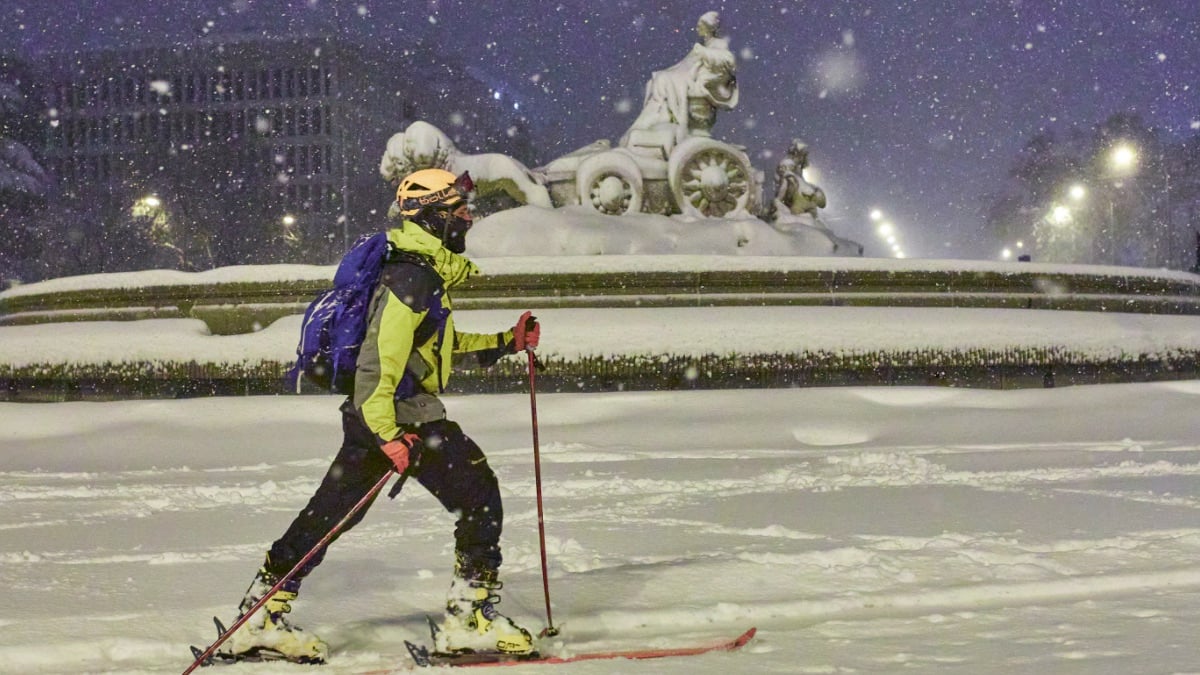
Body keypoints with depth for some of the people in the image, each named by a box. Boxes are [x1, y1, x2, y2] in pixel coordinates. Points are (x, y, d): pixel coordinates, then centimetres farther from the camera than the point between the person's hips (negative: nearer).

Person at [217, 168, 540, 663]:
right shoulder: (413, 275, -15)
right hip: (401, 415, -10)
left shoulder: (424, 271, 18)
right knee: (479, 496, -4)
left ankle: (260, 618, 13)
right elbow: (383, 354, -23)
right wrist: (389, 435, -30)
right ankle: (470, 619, -3)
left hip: (377, 415, 10)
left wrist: (506, 342, 26)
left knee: (329, 514, 11)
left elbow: (441, 342, 32)